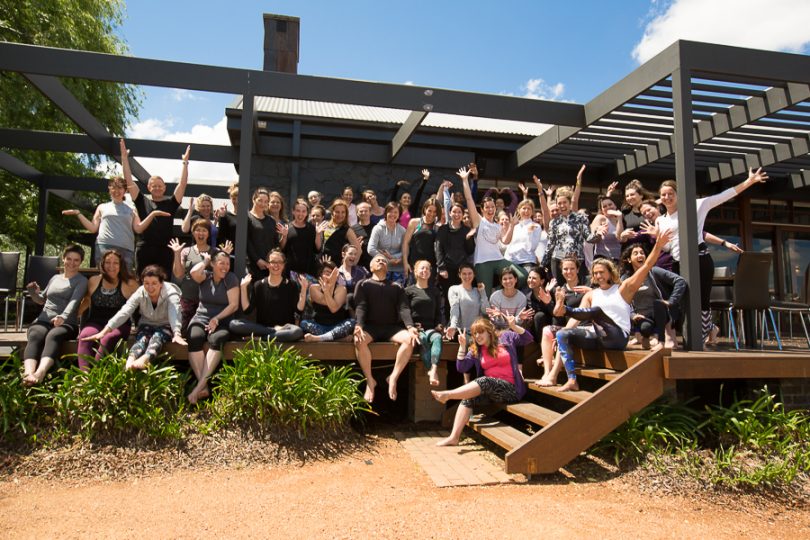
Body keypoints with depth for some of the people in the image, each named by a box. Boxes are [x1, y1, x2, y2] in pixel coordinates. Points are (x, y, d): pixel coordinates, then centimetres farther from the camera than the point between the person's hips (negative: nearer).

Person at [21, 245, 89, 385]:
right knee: (35, 336, -32)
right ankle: (28, 373, -57)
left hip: (67, 323, -4)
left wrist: (63, 316, -31)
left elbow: (74, 301, -10)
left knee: (53, 337, -38)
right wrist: (34, 293, 9)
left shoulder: (82, 280, 8)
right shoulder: (55, 278, 24)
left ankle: (40, 373, -62)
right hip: (43, 320, 4)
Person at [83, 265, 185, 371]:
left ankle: (144, 359, -64)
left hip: (165, 327, -3)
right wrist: (105, 331, -31)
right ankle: (129, 363, -59)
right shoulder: (140, 293, -9)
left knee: (157, 336, -35)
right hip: (146, 326, 3)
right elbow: (124, 312, -19)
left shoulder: (171, 293, -18)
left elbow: (174, 313, -37)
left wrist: (176, 334, -55)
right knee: (142, 338, -30)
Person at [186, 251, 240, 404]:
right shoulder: (205, 276, 10)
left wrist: (216, 319, -14)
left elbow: (234, 305, -4)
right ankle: (204, 387, -35)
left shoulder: (231, 278, 3)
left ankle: (199, 386, -40)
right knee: (194, 338, -32)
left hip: (223, 321, -2)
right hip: (201, 318, 2)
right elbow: (194, 272, -15)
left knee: (216, 339, -35)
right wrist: (205, 261, 2)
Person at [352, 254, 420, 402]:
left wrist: (410, 327, -17)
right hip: (370, 326, -1)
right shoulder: (363, 284, 13)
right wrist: (359, 325, -23)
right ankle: (370, 381, -18)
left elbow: (403, 308, 4)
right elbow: (360, 307, -2)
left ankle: (393, 378, -17)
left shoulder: (396, 287, 18)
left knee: (410, 338, -29)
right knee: (359, 340, -35)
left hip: (392, 327, 2)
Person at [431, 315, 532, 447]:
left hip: (511, 389, -4)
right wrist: (462, 347, -7)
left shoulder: (506, 337, 4)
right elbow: (461, 368, 3)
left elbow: (528, 338, -4)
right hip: (489, 389, 4)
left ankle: (448, 394, -39)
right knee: (469, 397, -24)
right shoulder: (475, 350, 11)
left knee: (484, 381, -33)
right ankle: (454, 437, -29)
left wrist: (514, 326, -20)